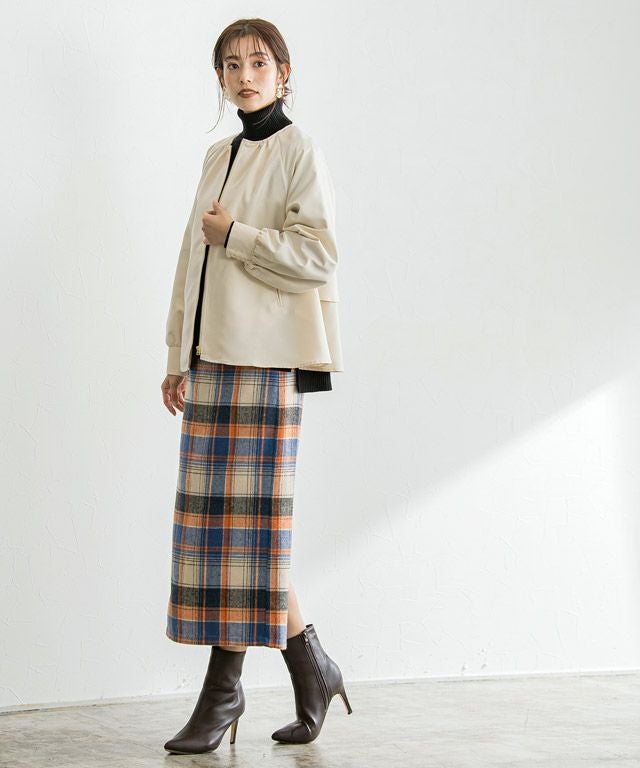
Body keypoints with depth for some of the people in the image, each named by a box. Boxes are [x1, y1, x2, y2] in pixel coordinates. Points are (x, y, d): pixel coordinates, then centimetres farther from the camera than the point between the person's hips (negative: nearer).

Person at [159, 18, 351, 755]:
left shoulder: (298, 151, -1)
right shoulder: (218, 156, 19)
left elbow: (318, 257, -10)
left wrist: (234, 235, -10)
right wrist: (178, 355, 16)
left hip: (266, 360, -7)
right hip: (212, 356, 7)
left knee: (248, 519, -5)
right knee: (216, 520, 4)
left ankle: (224, 688, 1)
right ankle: (308, 662, 15)